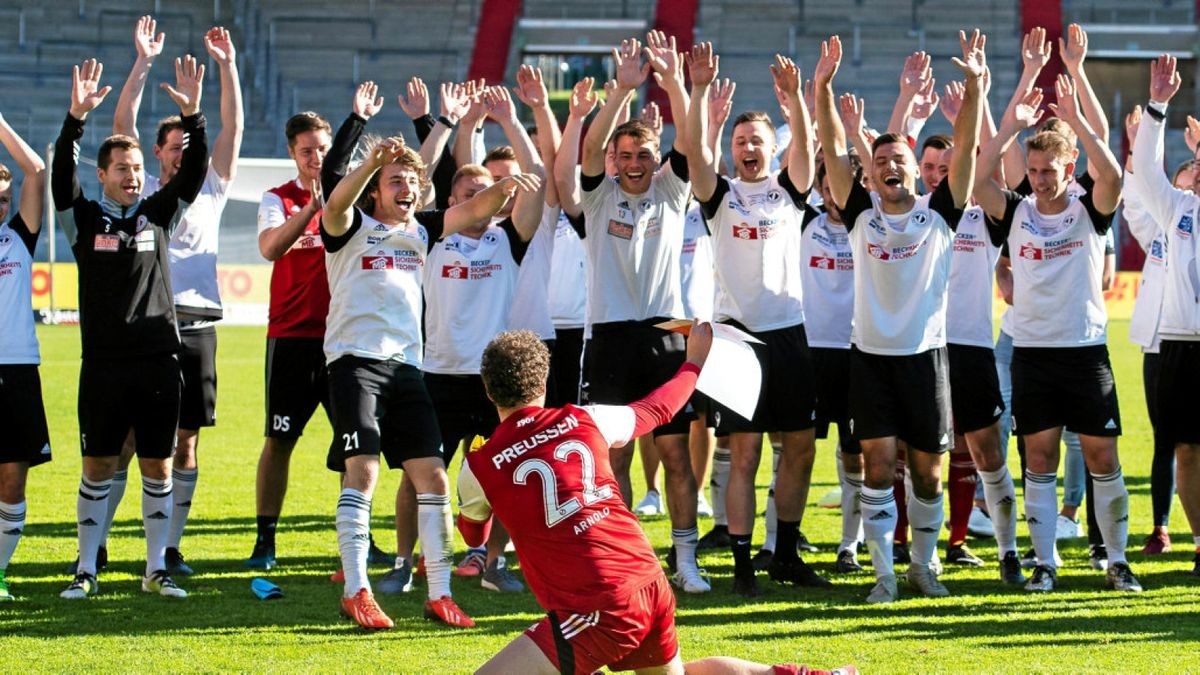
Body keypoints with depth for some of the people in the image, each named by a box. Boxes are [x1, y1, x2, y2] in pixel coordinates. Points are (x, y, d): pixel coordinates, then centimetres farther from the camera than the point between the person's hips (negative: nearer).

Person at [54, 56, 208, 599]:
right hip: (104, 361, -2)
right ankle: (86, 570, 10)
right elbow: (61, 176, -12)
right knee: (97, 467, 3)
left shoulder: (159, 214, 9)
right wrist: (76, 118, -24)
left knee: (158, 467, 5)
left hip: (159, 360, 2)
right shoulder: (84, 218, 4)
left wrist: (193, 116, -15)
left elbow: (193, 173, -1)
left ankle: (157, 569, 12)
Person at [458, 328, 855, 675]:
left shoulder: (479, 468, -3)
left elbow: (473, 535, 20)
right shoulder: (584, 421, 5)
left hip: (597, 608, -6)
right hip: (651, 583, 6)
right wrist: (694, 362, 45)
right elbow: (658, 409, 26)